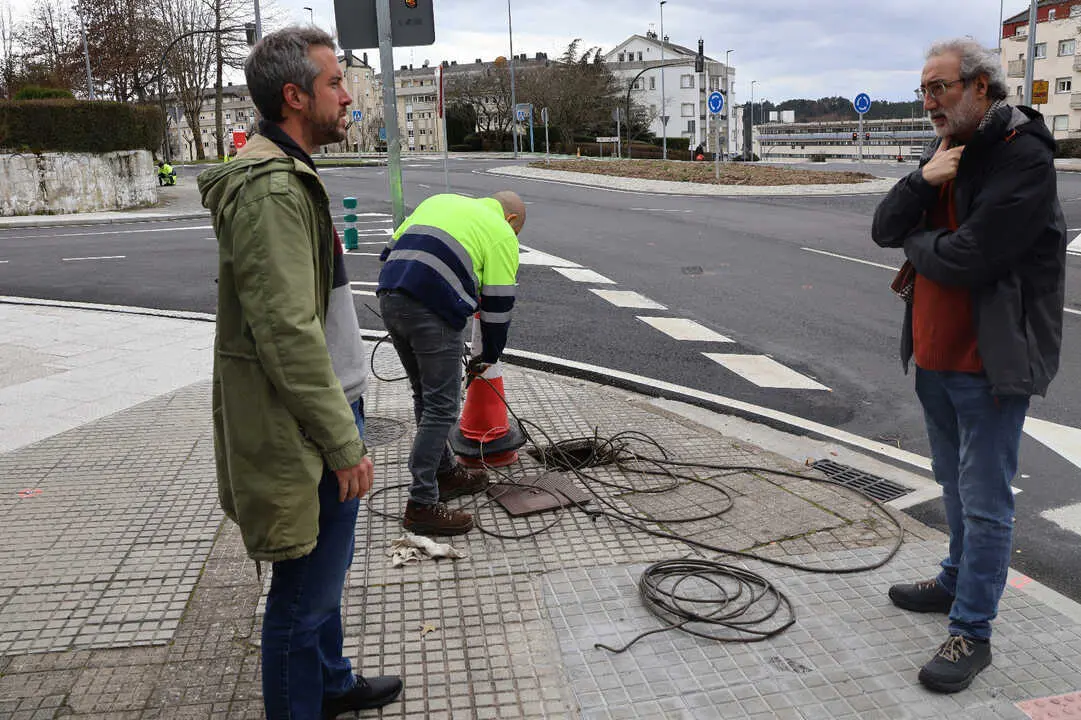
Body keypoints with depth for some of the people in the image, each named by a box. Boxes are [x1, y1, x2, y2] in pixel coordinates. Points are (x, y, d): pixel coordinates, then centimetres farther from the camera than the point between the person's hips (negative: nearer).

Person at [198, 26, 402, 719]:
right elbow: (287, 331, -26)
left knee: (327, 568, 25)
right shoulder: (270, 186, -21)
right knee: (305, 595, 5)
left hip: (323, 411, 11)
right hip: (304, 428, -11)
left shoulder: (288, 175, 14)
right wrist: (343, 442, -21)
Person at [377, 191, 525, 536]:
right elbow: (498, 304, 6)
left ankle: (446, 472, 34)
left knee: (425, 397, 20)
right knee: (440, 408, 1)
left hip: (389, 300, 8)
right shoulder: (501, 233, 8)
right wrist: (488, 357, 18)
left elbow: (391, 249, 23)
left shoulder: (438, 201, 27)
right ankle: (421, 505, 3)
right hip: (434, 313, -7)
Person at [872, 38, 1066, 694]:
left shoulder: (1024, 157, -17)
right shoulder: (946, 153, 11)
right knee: (956, 486, 22)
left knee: (985, 502, 0)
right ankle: (959, 582, 40)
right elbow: (885, 229, 3)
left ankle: (972, 633, 11)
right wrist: (923, 182, -14)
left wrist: (917, 242, -7)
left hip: (992, 362, -8)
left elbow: (967, 257, -27)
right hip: (935, 354, 9)